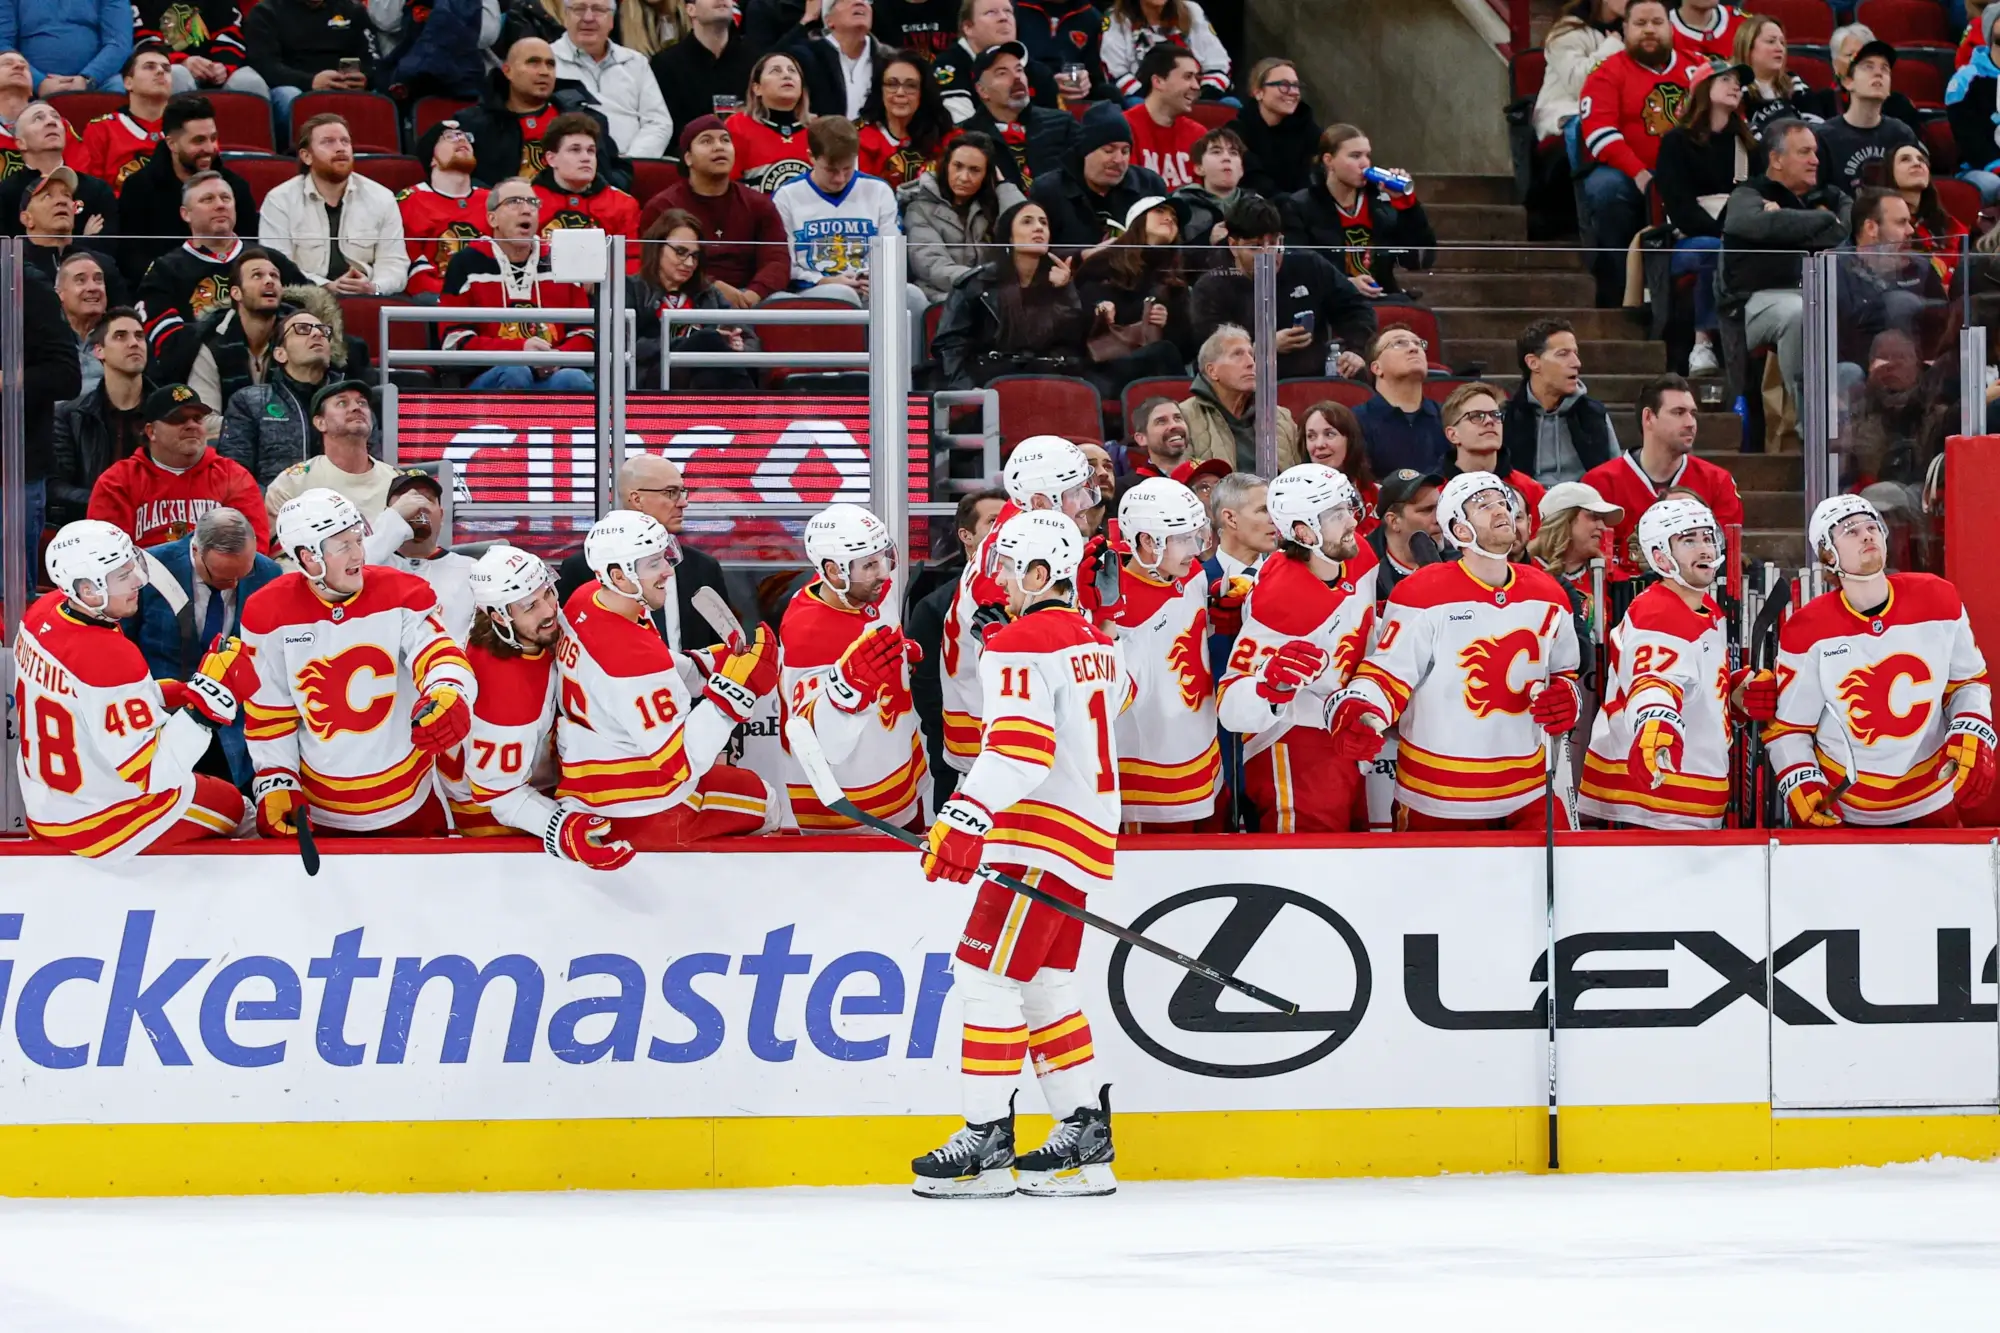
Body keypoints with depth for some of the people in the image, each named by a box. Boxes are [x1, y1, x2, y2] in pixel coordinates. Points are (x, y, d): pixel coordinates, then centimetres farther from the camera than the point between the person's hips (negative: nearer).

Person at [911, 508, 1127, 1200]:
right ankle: (1085, 1136, 14)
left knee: (987, 972, -8)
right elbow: (1118, 697, 29)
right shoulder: (1096, 640, 14)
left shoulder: (1022, 646, -14)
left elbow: (1019, 748, -26)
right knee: (1045, 982, 15)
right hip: (1088, 826, 10)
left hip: (1041, 836, -10)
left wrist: (965, 819, -34)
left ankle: (987, 1141, -9)